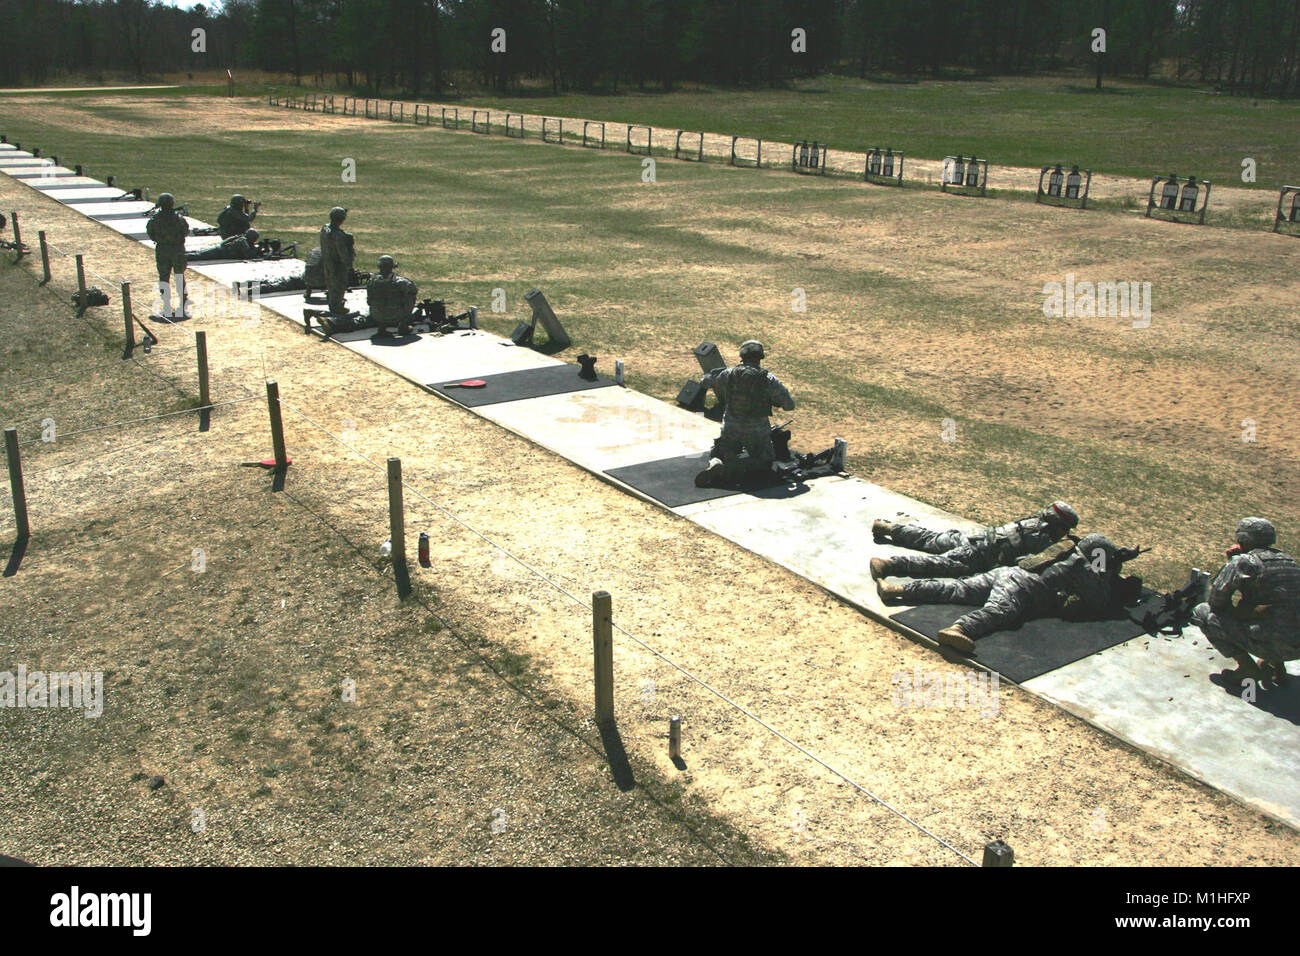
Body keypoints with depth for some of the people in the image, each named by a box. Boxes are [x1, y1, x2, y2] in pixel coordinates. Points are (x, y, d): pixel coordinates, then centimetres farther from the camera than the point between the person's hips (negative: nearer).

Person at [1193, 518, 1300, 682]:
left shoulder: (1243, 562, -6)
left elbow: (1216, 599, -4)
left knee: (1201, 612, 3)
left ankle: (1248, 668, 1)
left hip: (1272, 642, -7)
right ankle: (1277, 664, 21)